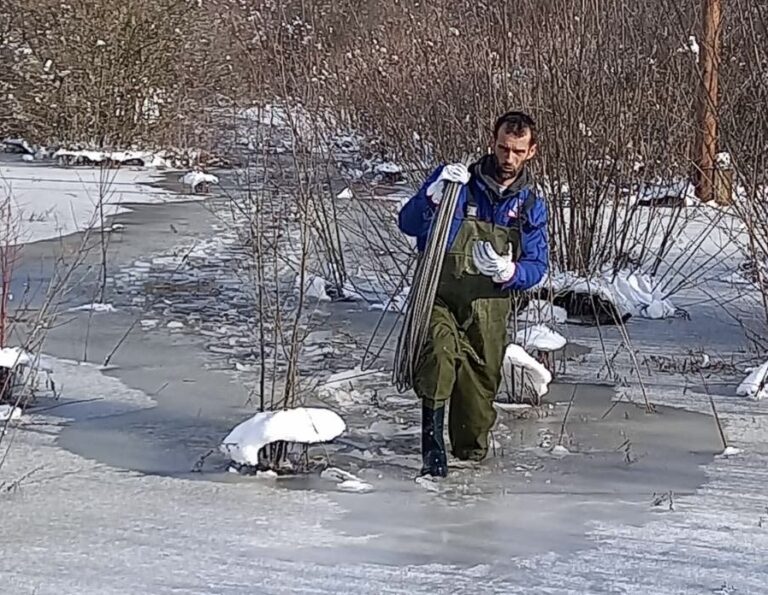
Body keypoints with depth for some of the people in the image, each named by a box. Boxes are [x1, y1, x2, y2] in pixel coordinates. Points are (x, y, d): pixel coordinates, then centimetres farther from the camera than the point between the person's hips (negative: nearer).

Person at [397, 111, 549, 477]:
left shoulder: (531, 205, 8)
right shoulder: (455, 181, -1)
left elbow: (537, 265, 6)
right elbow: (408, 225, -5)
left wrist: (508, 271, -16)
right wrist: (435, 193, -23)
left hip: (489, 303, 3)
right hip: (439, 294, -3)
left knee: (482, 379, 7)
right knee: (441, 348, -31)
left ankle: (471, 448, 33)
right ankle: (433, 440, -25)